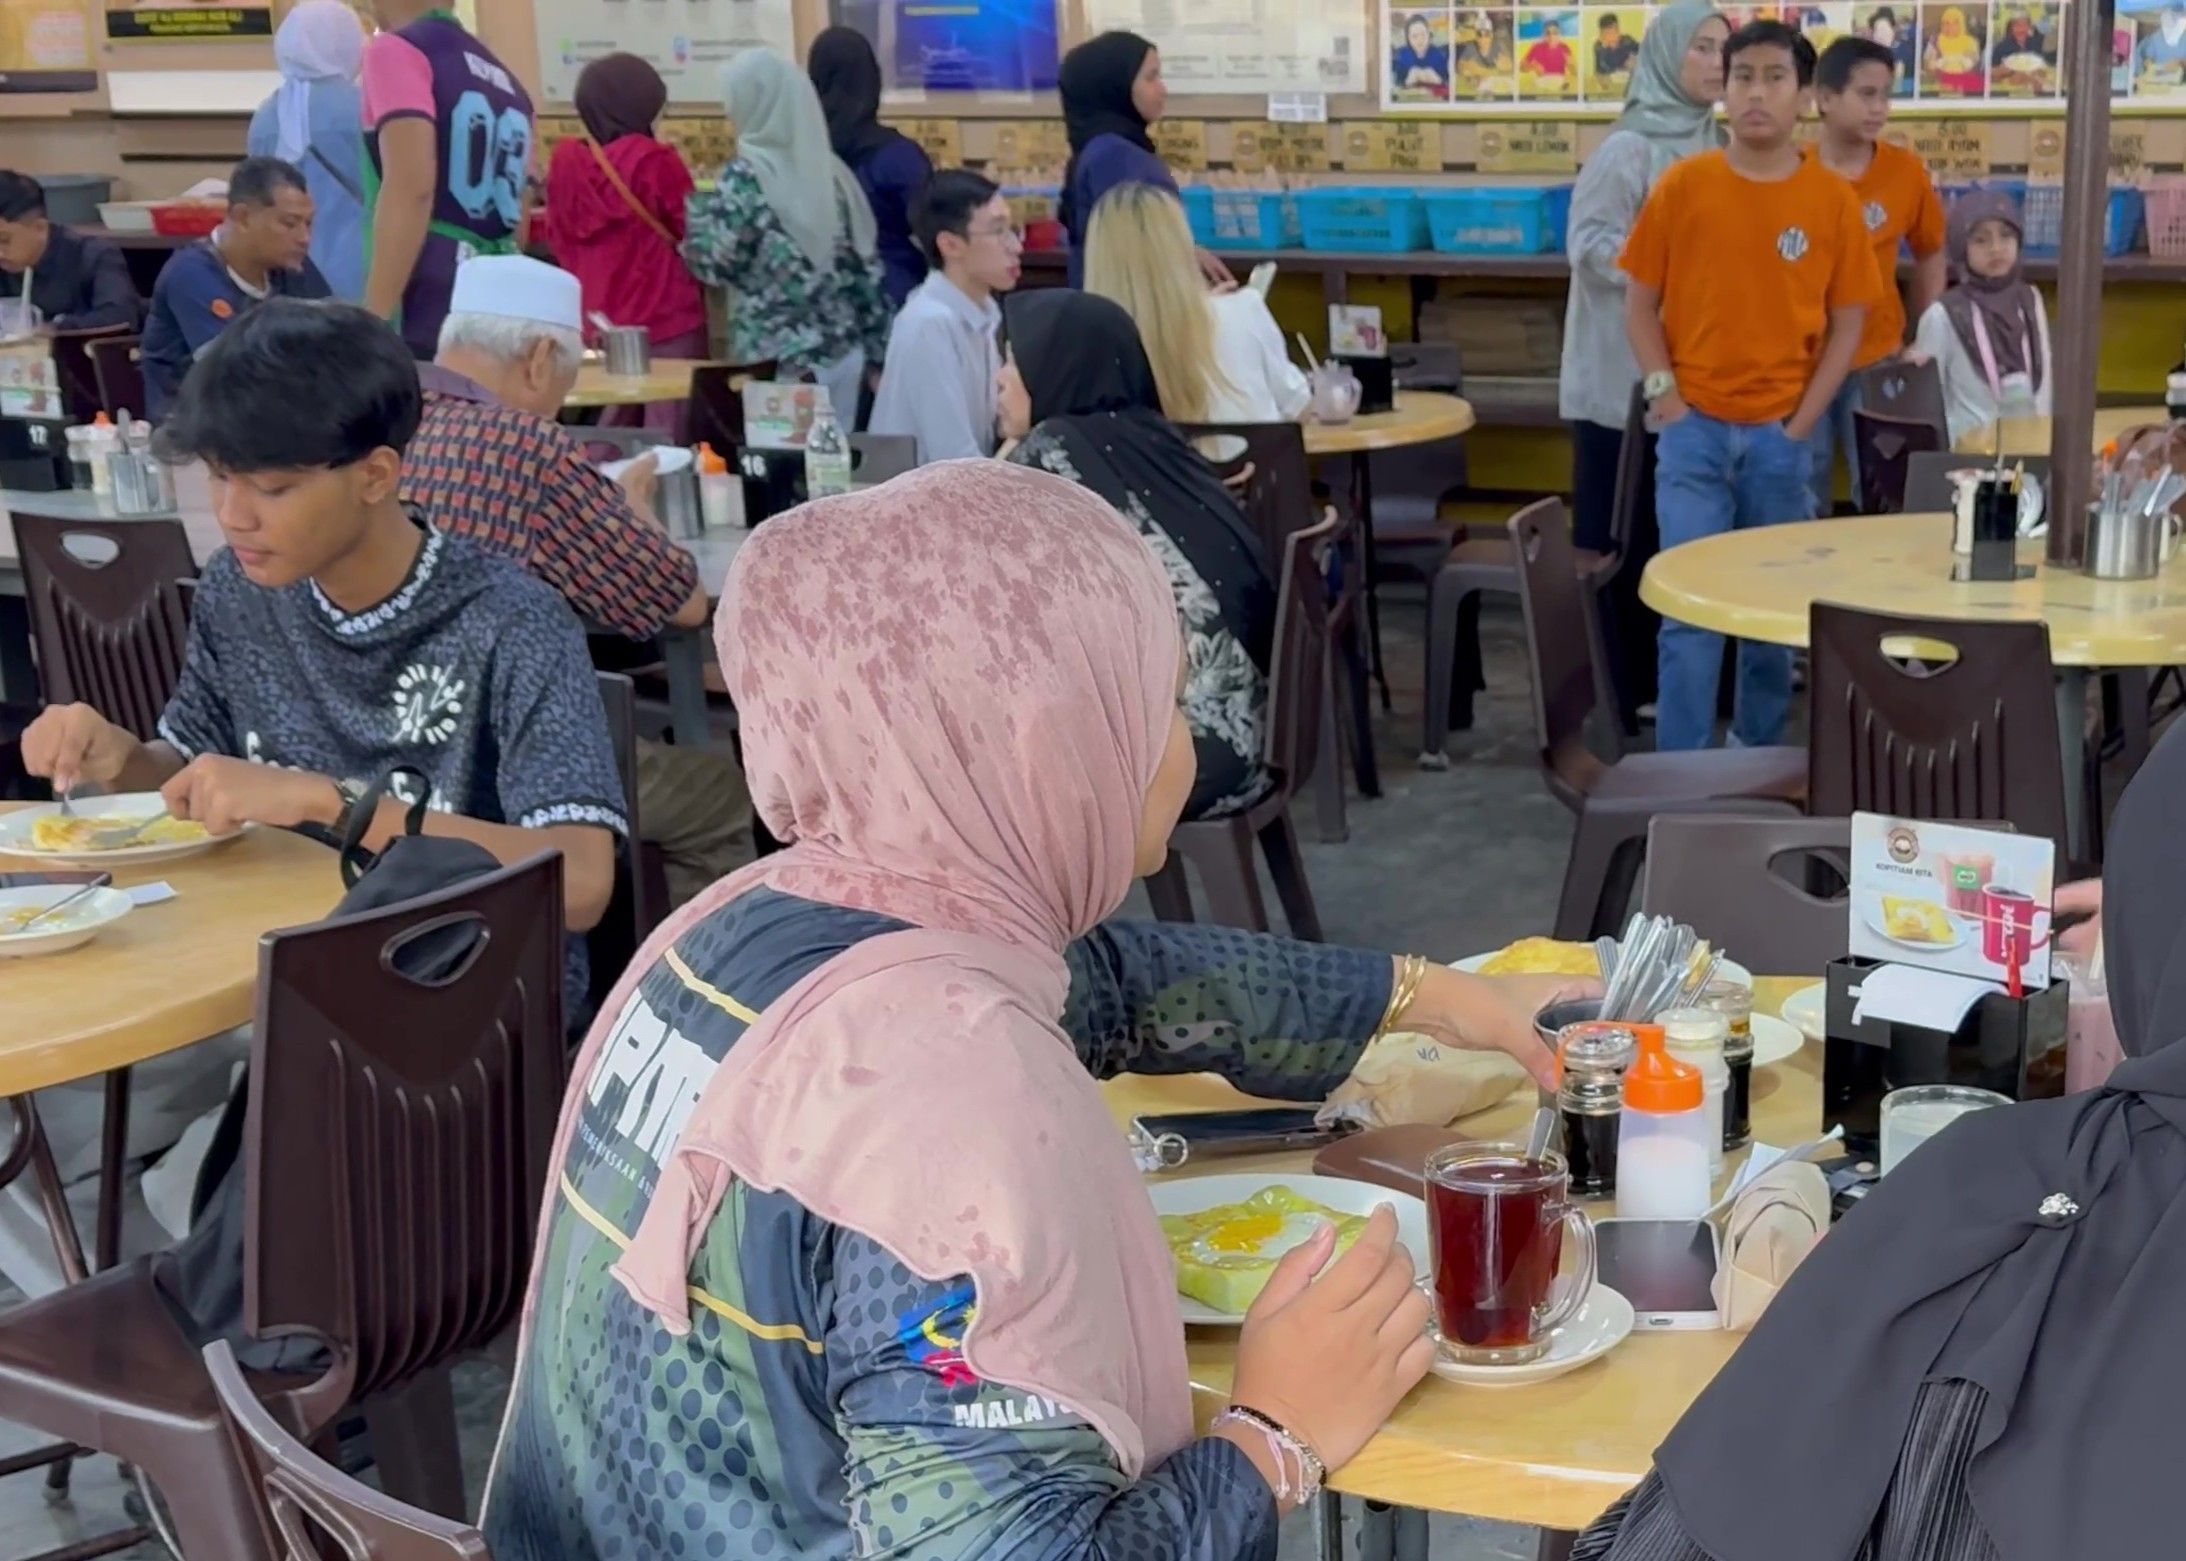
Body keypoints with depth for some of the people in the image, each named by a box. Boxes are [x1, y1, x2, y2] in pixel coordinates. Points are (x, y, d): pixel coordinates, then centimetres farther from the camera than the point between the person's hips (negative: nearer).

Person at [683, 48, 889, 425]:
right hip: (844, 351, 6)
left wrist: (695, 210, 7)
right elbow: (864, 266, 8)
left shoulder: (746, 176, -10)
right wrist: (877, 355, 13)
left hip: (779, 360, -6)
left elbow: (719, 263, -11)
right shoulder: (828, 168, 7)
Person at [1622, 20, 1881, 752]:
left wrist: (1801, 425, -4)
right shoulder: (1682, 186, -2)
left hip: (1782, 434, 1)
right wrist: (1666, 401, -7)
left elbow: (1846, 323, 3)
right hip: (1695, 428, -1)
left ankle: (1758, 749, 27)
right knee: (1690, 605, -3)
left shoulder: (1834, 201, 0)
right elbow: (1641, 304, 2)